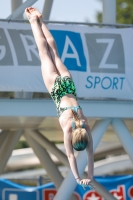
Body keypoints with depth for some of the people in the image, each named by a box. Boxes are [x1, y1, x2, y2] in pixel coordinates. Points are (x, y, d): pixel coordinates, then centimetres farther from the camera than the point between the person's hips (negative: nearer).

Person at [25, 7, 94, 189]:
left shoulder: (86, 128, -21)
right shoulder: (68, 128, -28)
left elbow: (90, 153, -14)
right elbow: (70, 155, -27)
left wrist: (91, 176, -14)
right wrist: (78, 179, -28)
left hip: (67, 83, 2)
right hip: (57, 87, -2)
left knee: (53, 52, 17)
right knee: (45, 53, 13)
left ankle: (39, 20, 32)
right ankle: (34, 21, 25)